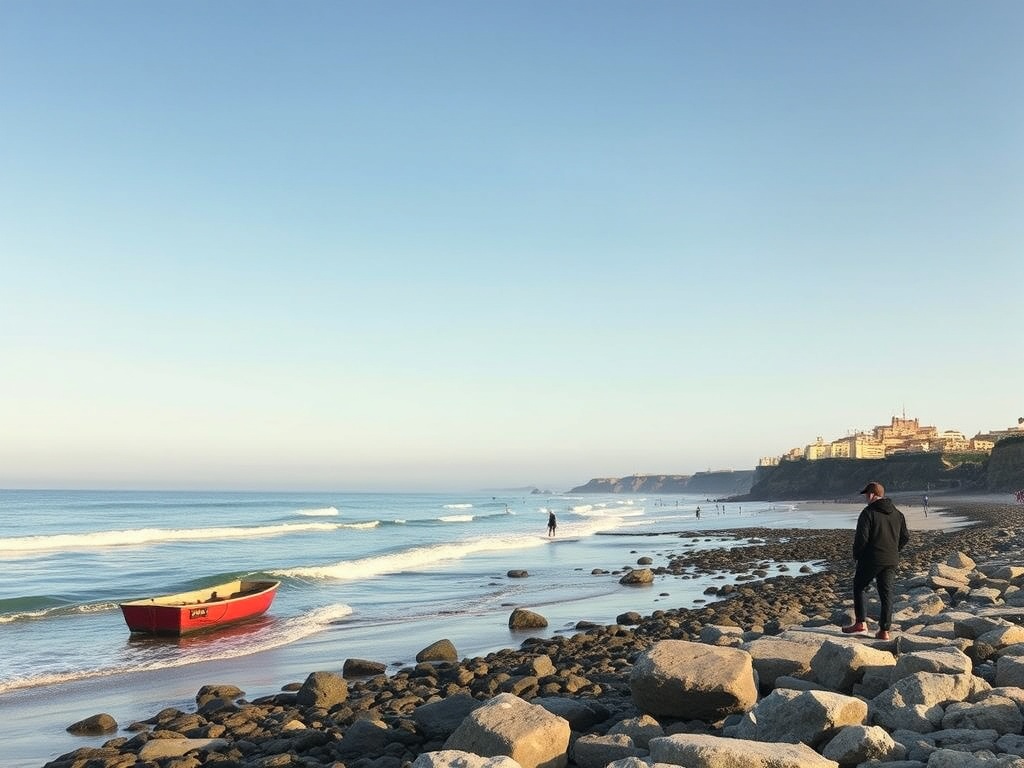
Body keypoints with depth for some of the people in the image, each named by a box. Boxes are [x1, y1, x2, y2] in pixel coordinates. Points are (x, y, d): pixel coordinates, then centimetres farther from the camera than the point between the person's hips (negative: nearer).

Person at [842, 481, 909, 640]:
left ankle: (861, 622, 6)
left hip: (871, 559, -5)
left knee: (858, 587, 12)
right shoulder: (897, 514, 10)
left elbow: (861, 538, -16)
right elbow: (905, 537, 15)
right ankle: (884, 630, 5)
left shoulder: (868, 512, -11)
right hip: (891, 561, 6)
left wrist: (856, 555, -2)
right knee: (886, 594, 7)